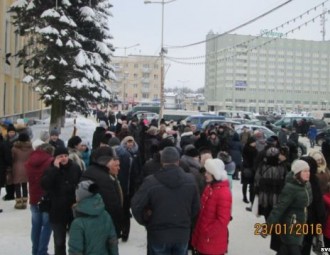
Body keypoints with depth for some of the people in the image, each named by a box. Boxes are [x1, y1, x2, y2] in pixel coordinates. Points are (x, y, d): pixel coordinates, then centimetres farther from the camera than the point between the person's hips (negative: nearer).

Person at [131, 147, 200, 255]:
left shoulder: (151, 181, -16)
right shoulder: (190, 180, -5)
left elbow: (136, 205, -14)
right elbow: (196, 208, 1)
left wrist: (145, 221, 3)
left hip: (158, 235, -2)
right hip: (182, 234, 3)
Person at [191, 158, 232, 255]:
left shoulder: (224, 193, -21)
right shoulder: (209, 187, 6)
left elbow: (222, 220, -24)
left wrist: (207, 232, -16)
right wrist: (199, 231, 10)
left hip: (214, 242, -8)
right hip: (203, 238, 8)